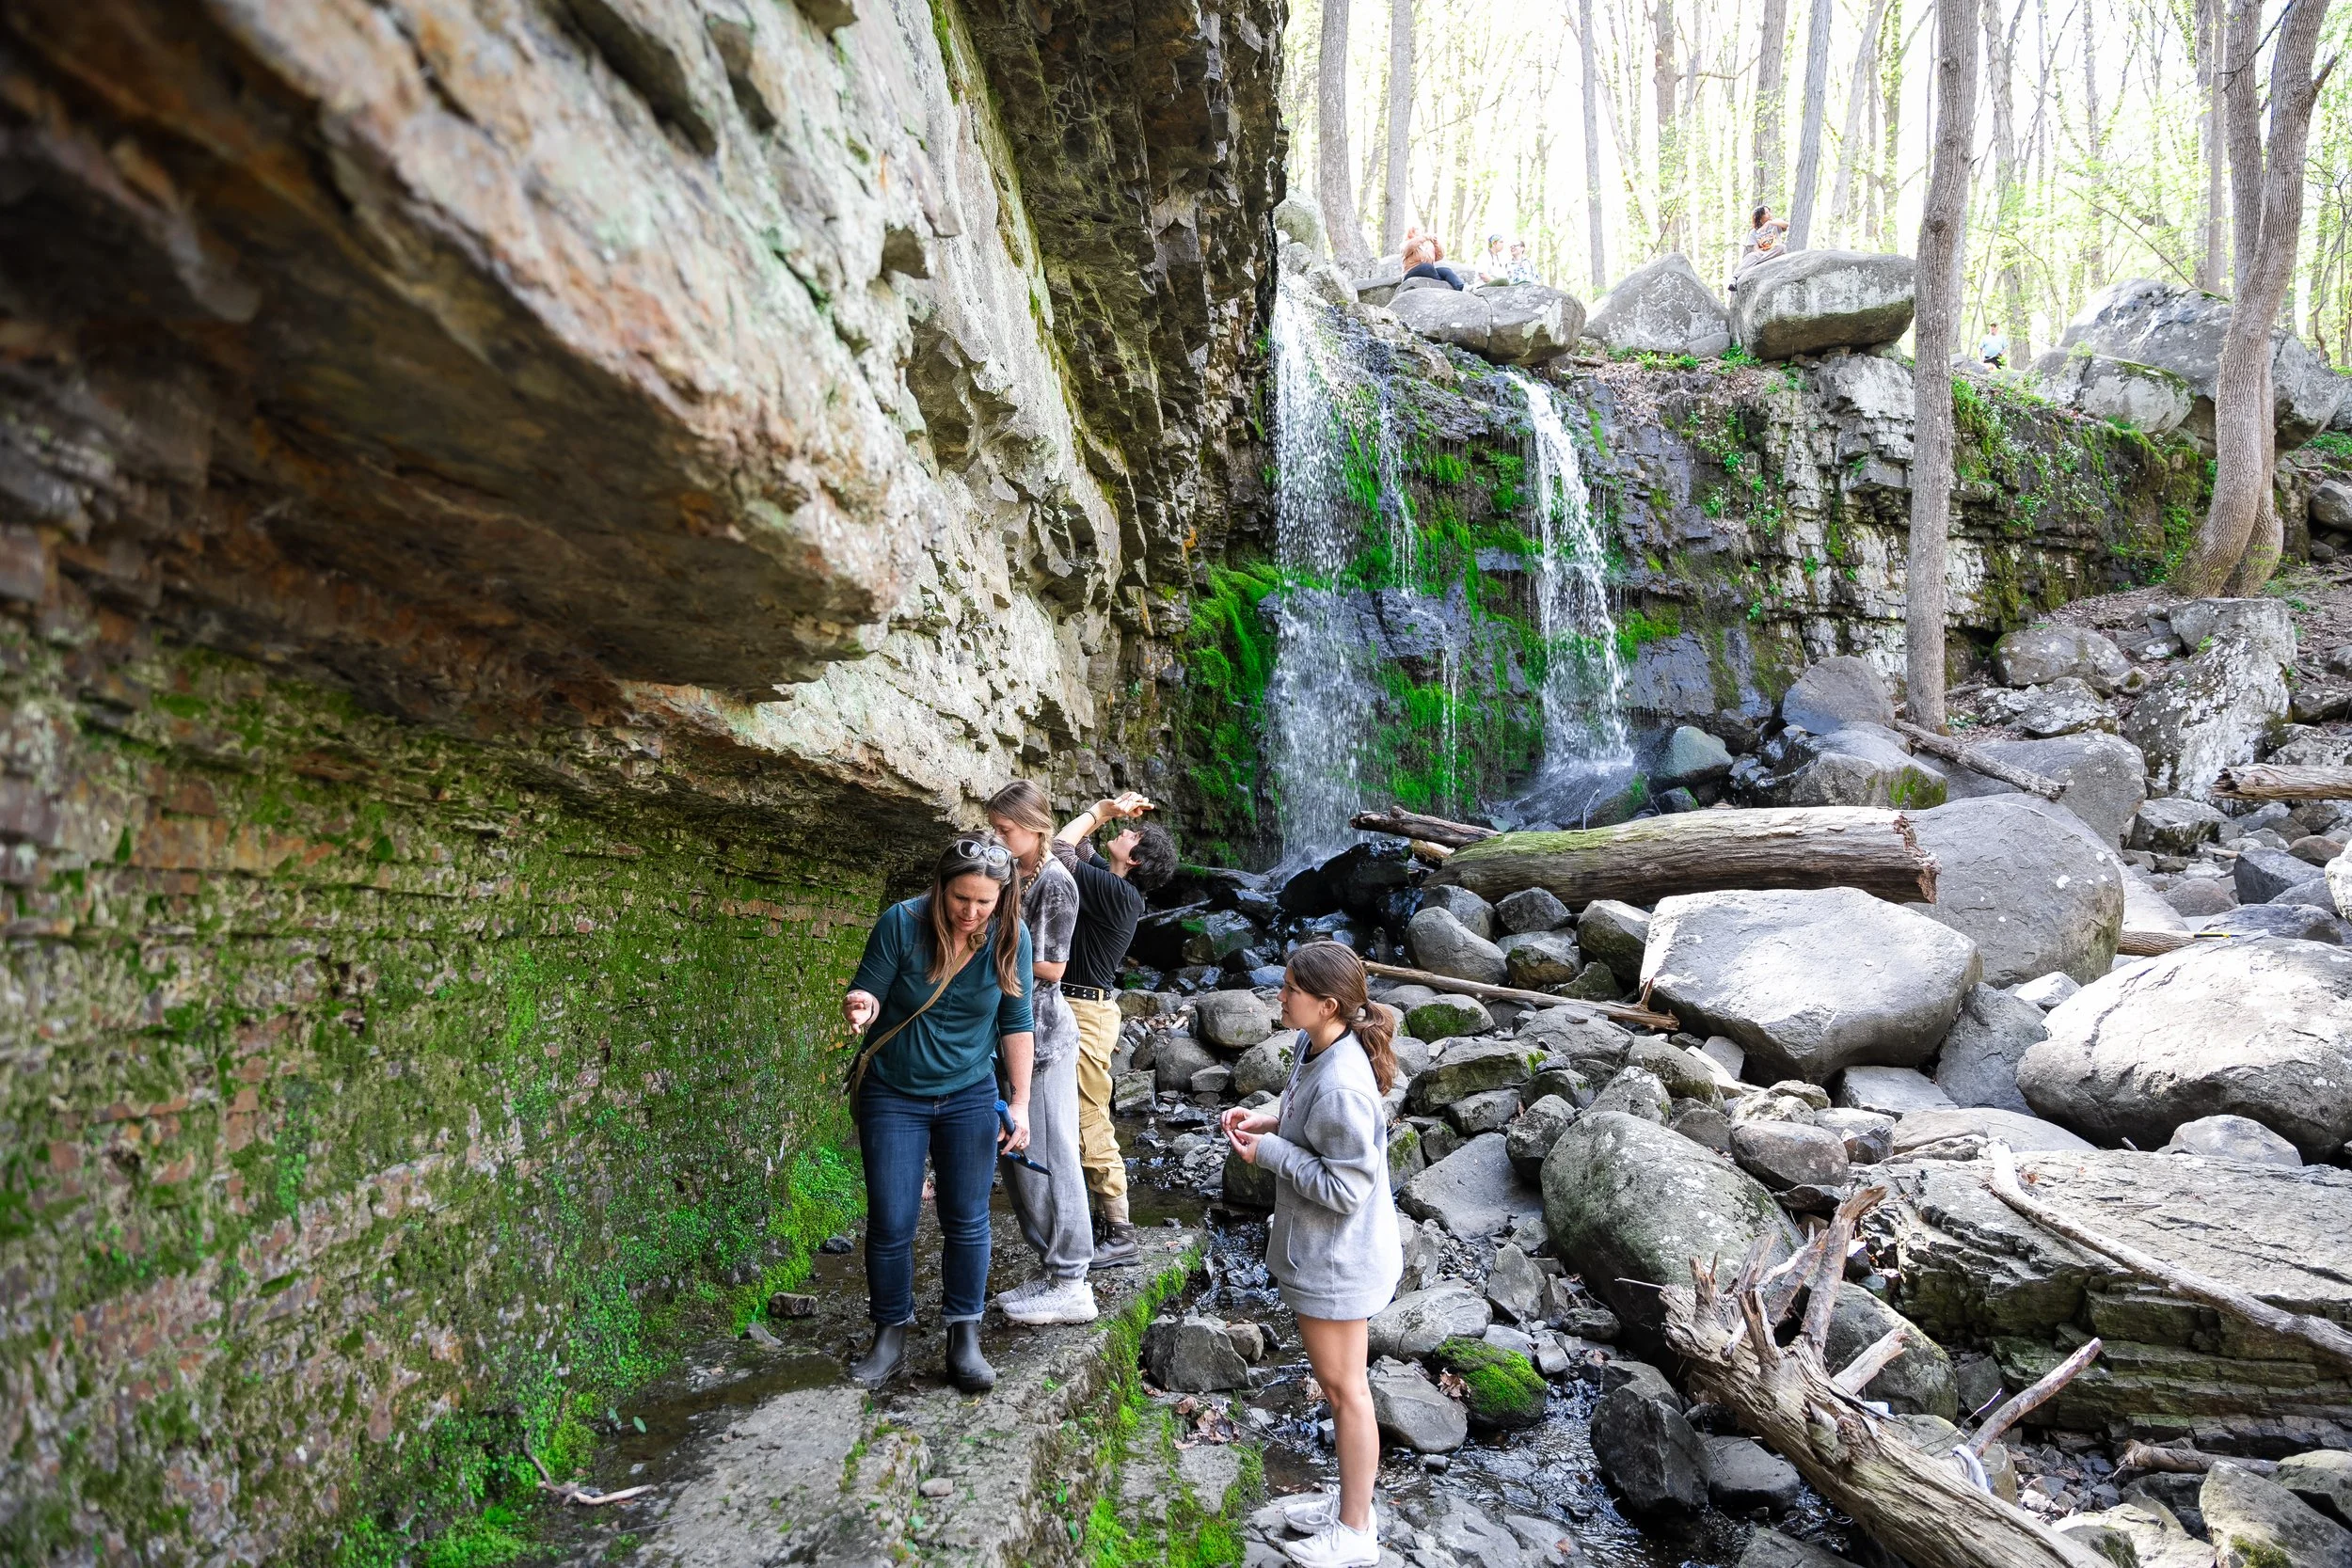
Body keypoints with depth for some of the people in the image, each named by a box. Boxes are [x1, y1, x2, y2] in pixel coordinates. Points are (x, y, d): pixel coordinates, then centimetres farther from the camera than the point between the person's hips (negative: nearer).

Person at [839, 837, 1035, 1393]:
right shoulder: (901, 924, -20)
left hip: (970, 1096, 1)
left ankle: (964, 1339, 21)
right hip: (892, 1096, -1)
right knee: (890, 1224, 3)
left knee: (966, 1222, 6)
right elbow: (868, 994, -12)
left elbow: (1016, 1024, -3)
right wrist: (862, 1008, -36)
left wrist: (1019, 1101, -3)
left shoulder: (1010, 938, -12)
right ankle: (890, 1338, 22)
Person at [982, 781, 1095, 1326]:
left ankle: (1071, 1285, 6)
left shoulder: (1056, 882, -13)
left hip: (1042, 1033, -9)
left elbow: (1051, 968, -14)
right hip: (1011, 1030, 9)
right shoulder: (1015, 875, 11)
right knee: (1017, 1155, 12)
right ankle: (1052, 1270, 23)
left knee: (1045, 1156, -3)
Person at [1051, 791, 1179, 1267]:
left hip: (1087, 1014, -10)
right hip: (1075, 1009, 10)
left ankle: (1120, 1235, 3)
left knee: (1091, 1126, -5)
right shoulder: (1109, 882, 7)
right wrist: (1106, 812, 6)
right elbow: (1079, 846, 18)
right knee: (1077, 1122, 17)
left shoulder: (1116, 892, -19)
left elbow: (1060, 846, -17)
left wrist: (1105, 809, -7)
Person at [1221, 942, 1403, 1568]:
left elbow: (1344, 1189, -27)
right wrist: (1264, 1119, -4)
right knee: (1335, 1380, 24)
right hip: (1317, 1249, 9)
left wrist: (1268, 1152, -21)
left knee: (1343, 1386, 10)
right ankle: (1349, 1501, 43)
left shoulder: (1341, 1089, -33)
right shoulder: (1310, 1046, -5)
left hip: (1338, 1259, -9)